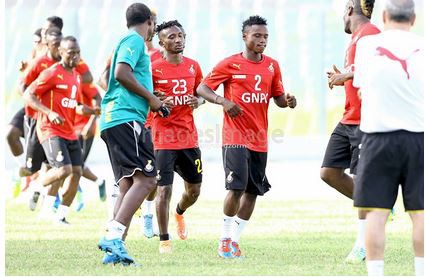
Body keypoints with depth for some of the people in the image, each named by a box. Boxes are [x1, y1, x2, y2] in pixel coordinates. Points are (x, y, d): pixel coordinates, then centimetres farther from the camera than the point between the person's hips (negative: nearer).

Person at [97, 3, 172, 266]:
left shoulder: (131, 42, 24)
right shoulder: (135, 41, -4)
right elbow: (121, 73, -18)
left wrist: (154, 101, 32)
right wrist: (151, 98, -10)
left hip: (112, 120, 10)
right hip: (126, 118, -10)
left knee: (129, 185, 7)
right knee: (146, 179, -16)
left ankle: (114, 249, 1)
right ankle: (113, 235, -26)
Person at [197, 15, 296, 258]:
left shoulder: (272, 66, 9)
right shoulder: (230, 64, -5)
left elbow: (278, 98, 16)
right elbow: (202, 88, -3)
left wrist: (287, 101, -8)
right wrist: (223, 101, -21)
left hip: (259, 139, 5)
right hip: (236, 137, -5)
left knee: (253, 191, 6)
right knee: (237, 188, -15)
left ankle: (235, 238, 18)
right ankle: (225, 238, 0)